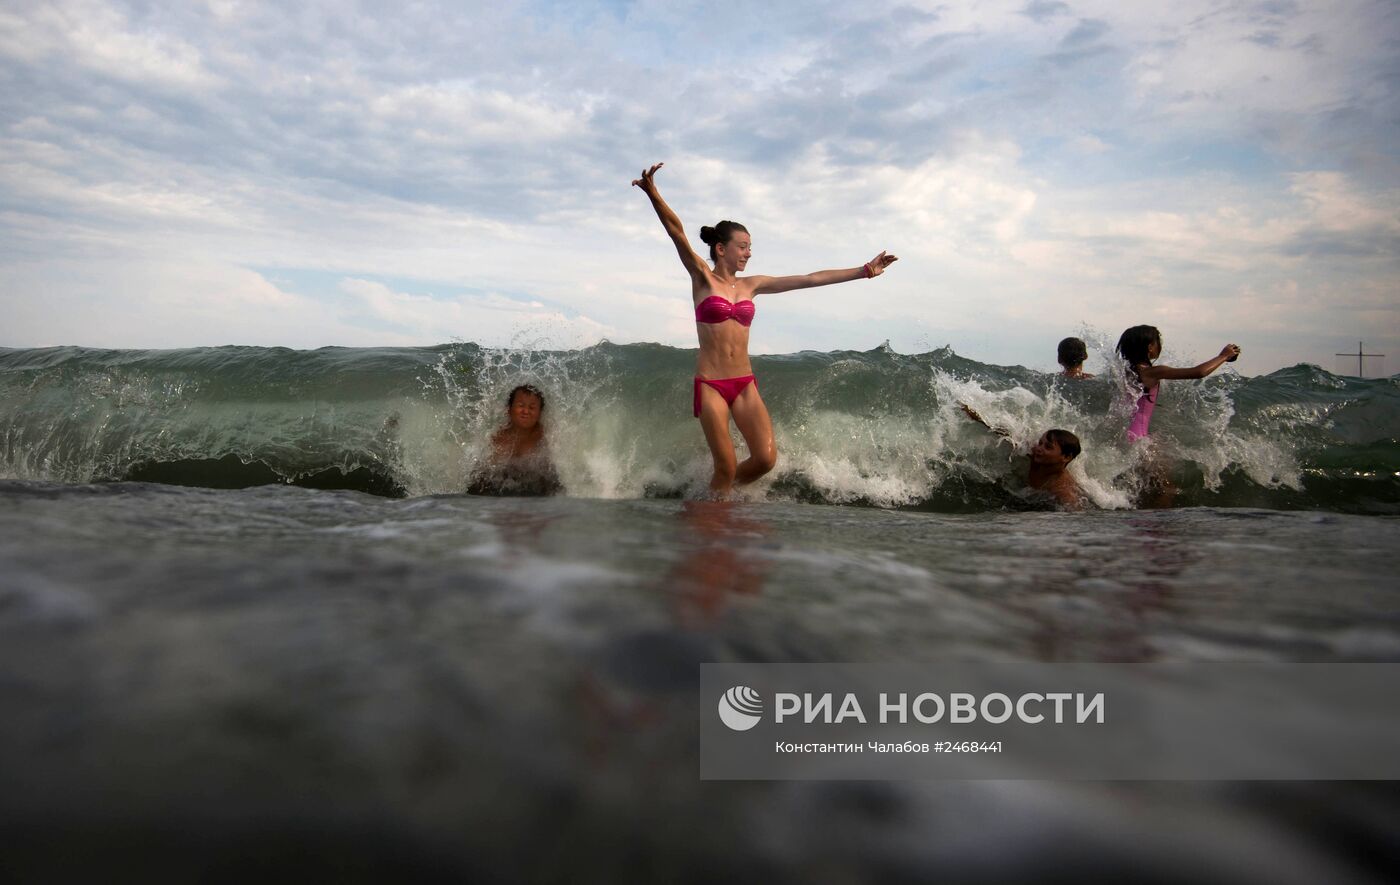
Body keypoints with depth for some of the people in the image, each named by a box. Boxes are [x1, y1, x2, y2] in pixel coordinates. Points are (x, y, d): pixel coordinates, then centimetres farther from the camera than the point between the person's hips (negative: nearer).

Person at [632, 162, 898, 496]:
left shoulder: (752, 285, 11)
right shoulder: (702, 277, 0)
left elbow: (810, 279, 13)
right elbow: (677, 231, -16)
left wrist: (864, 270, 14)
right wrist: (652, 194, -31)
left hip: (745, 384, 5)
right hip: (710, 384, -5)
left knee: (766, 458, -8)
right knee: (727, 467, -9)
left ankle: (721, 491, 18)